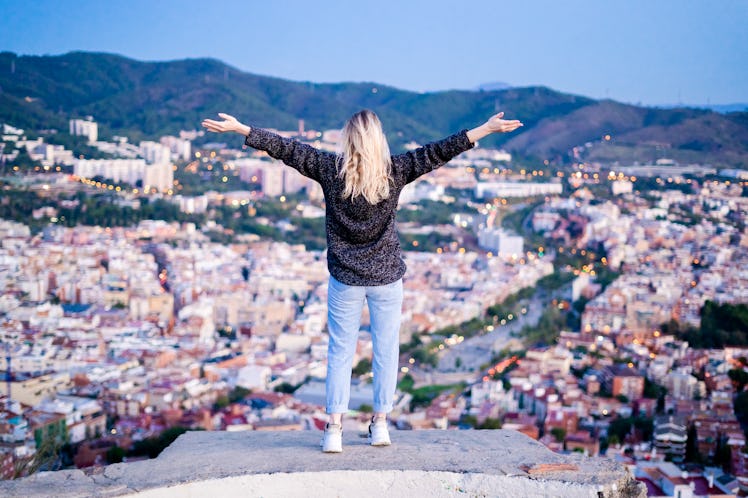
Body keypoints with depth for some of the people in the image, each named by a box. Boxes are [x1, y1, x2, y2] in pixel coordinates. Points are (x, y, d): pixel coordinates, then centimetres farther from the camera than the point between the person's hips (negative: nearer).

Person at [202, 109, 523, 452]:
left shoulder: (330, 169, -8)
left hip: (345, 279, 0)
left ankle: (334, 429, 4)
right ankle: (380, 424, 16)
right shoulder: (395, 171, -8)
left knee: (340, 353, 7)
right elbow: (438, 152, -7)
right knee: (385, 351, 11)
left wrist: (239, 128, 0)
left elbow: (286, 149, -5)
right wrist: (487, 129, -4)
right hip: (387, 277, 0)